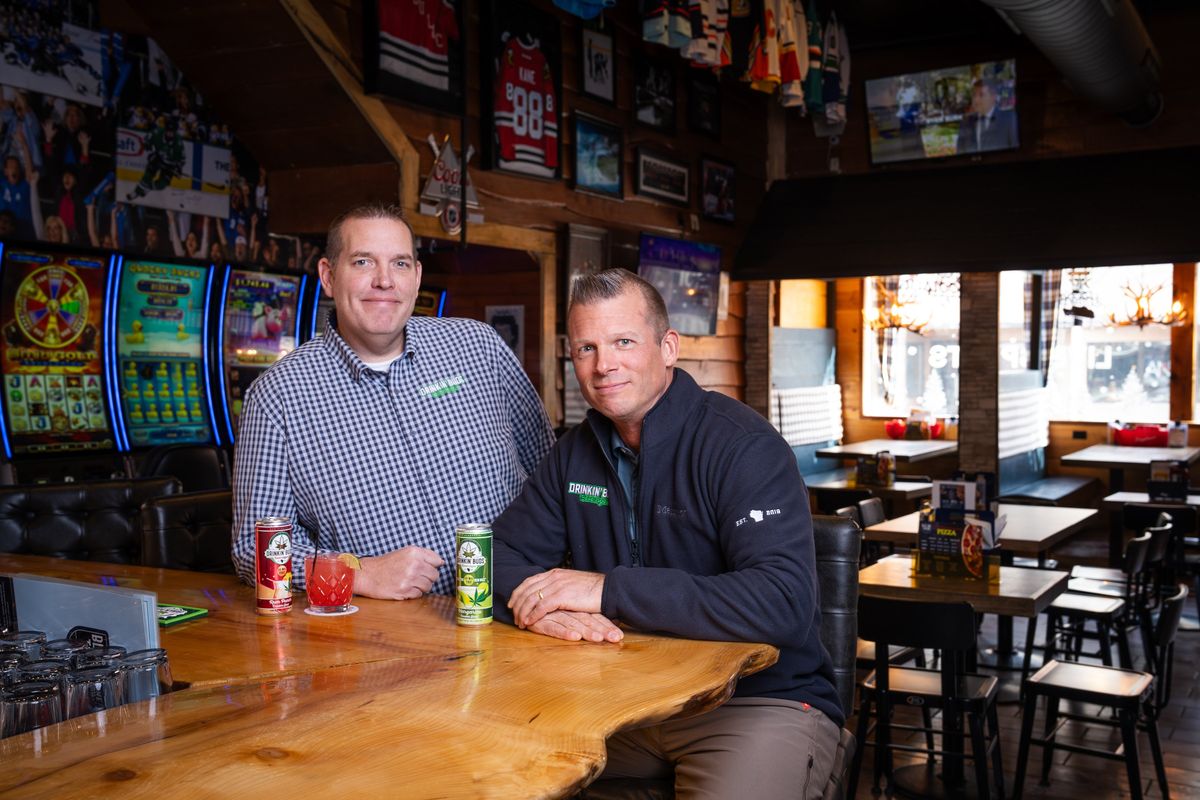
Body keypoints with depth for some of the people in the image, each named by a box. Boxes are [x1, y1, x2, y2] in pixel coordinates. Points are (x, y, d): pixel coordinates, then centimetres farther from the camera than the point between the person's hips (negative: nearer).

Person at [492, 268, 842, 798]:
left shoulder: (743, 447, -16)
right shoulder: (576, 452, 6)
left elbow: (784, 604, -28)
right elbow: (500, 556, 5)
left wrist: (609, 590, -28)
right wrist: (539, 606, -19)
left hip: (761, 699, -5)